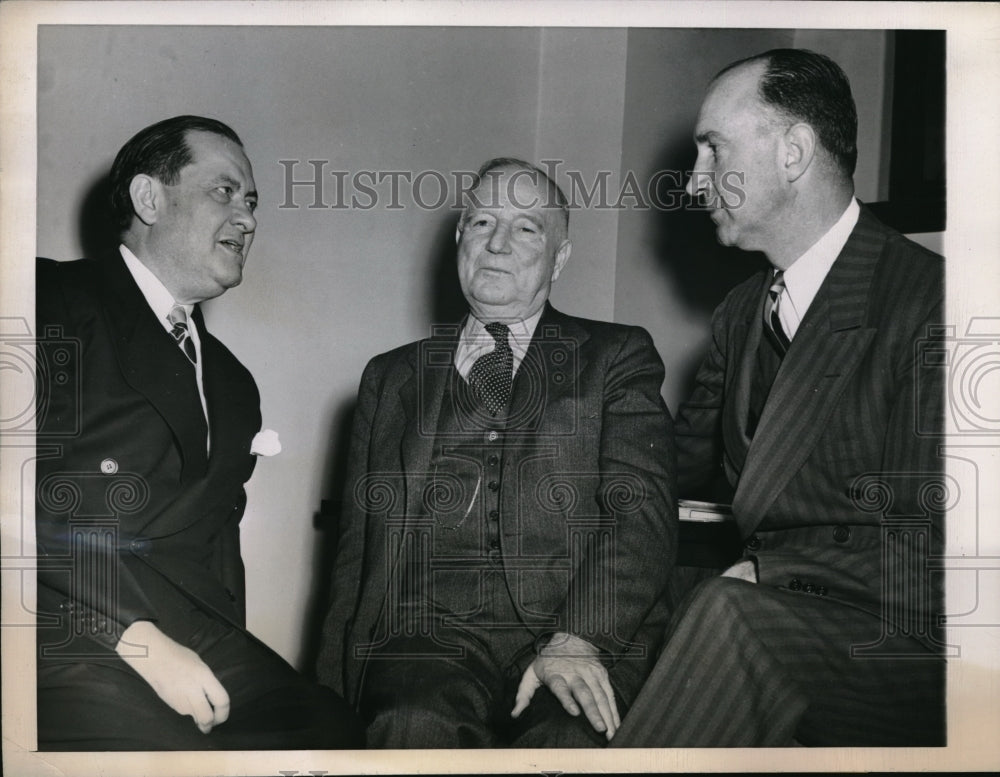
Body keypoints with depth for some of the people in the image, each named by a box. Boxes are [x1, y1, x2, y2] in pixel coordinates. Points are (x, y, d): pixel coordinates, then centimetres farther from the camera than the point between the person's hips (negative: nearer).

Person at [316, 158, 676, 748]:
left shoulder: (617, 357, 13)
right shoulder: (392, 378, 20)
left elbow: (644, 512, -1)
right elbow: (356, 548, 17)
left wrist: (579, 638, -17)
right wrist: (332, 703, 5)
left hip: (588, 639, -1)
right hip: (429, 640, 2)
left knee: (569, 741, -32)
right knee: (416, 732, -31)